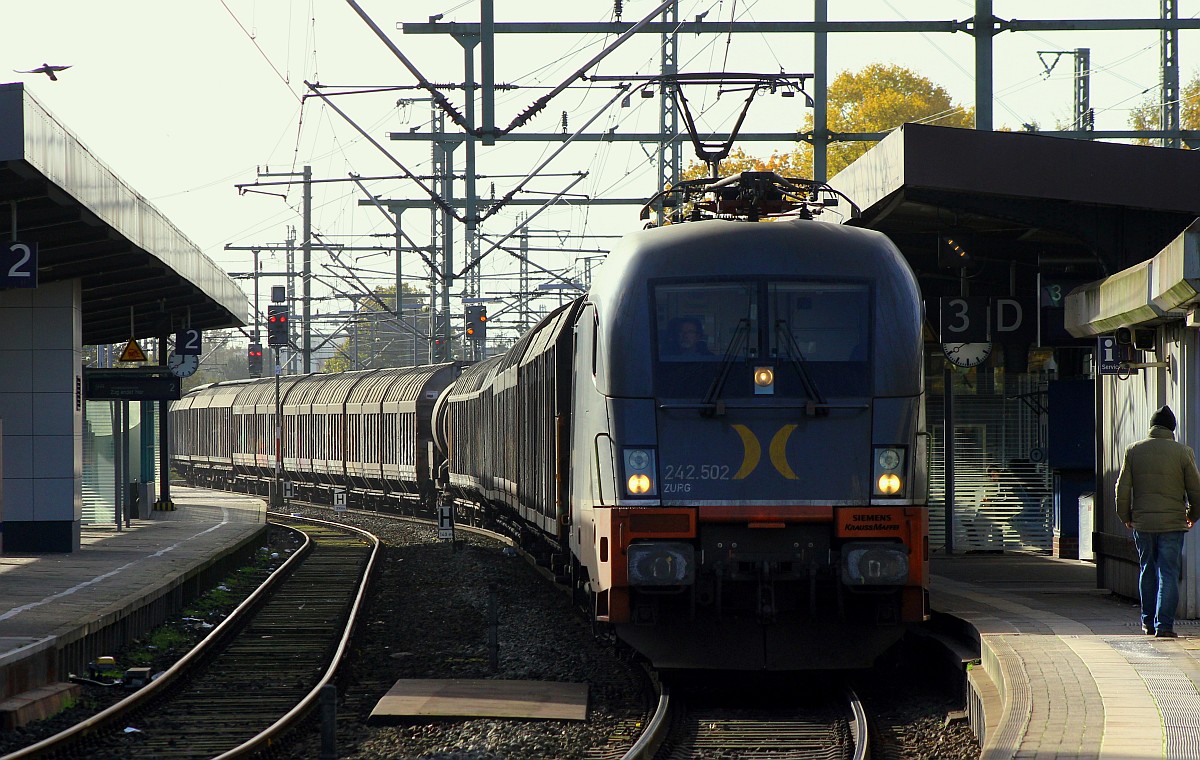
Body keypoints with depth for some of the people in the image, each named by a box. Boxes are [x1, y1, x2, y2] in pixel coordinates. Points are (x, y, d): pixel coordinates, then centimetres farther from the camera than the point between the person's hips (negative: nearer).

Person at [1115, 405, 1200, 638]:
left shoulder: (1133, 450, 1)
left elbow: (1122, 488, 3)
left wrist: (1126, 517, 17)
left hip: (1142, 522, 2)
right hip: (1172, 522, -2)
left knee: (1147, 570, 16)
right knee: (1168, 573, -1)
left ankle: (1148, 620, 22)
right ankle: (1164, 623, -8)